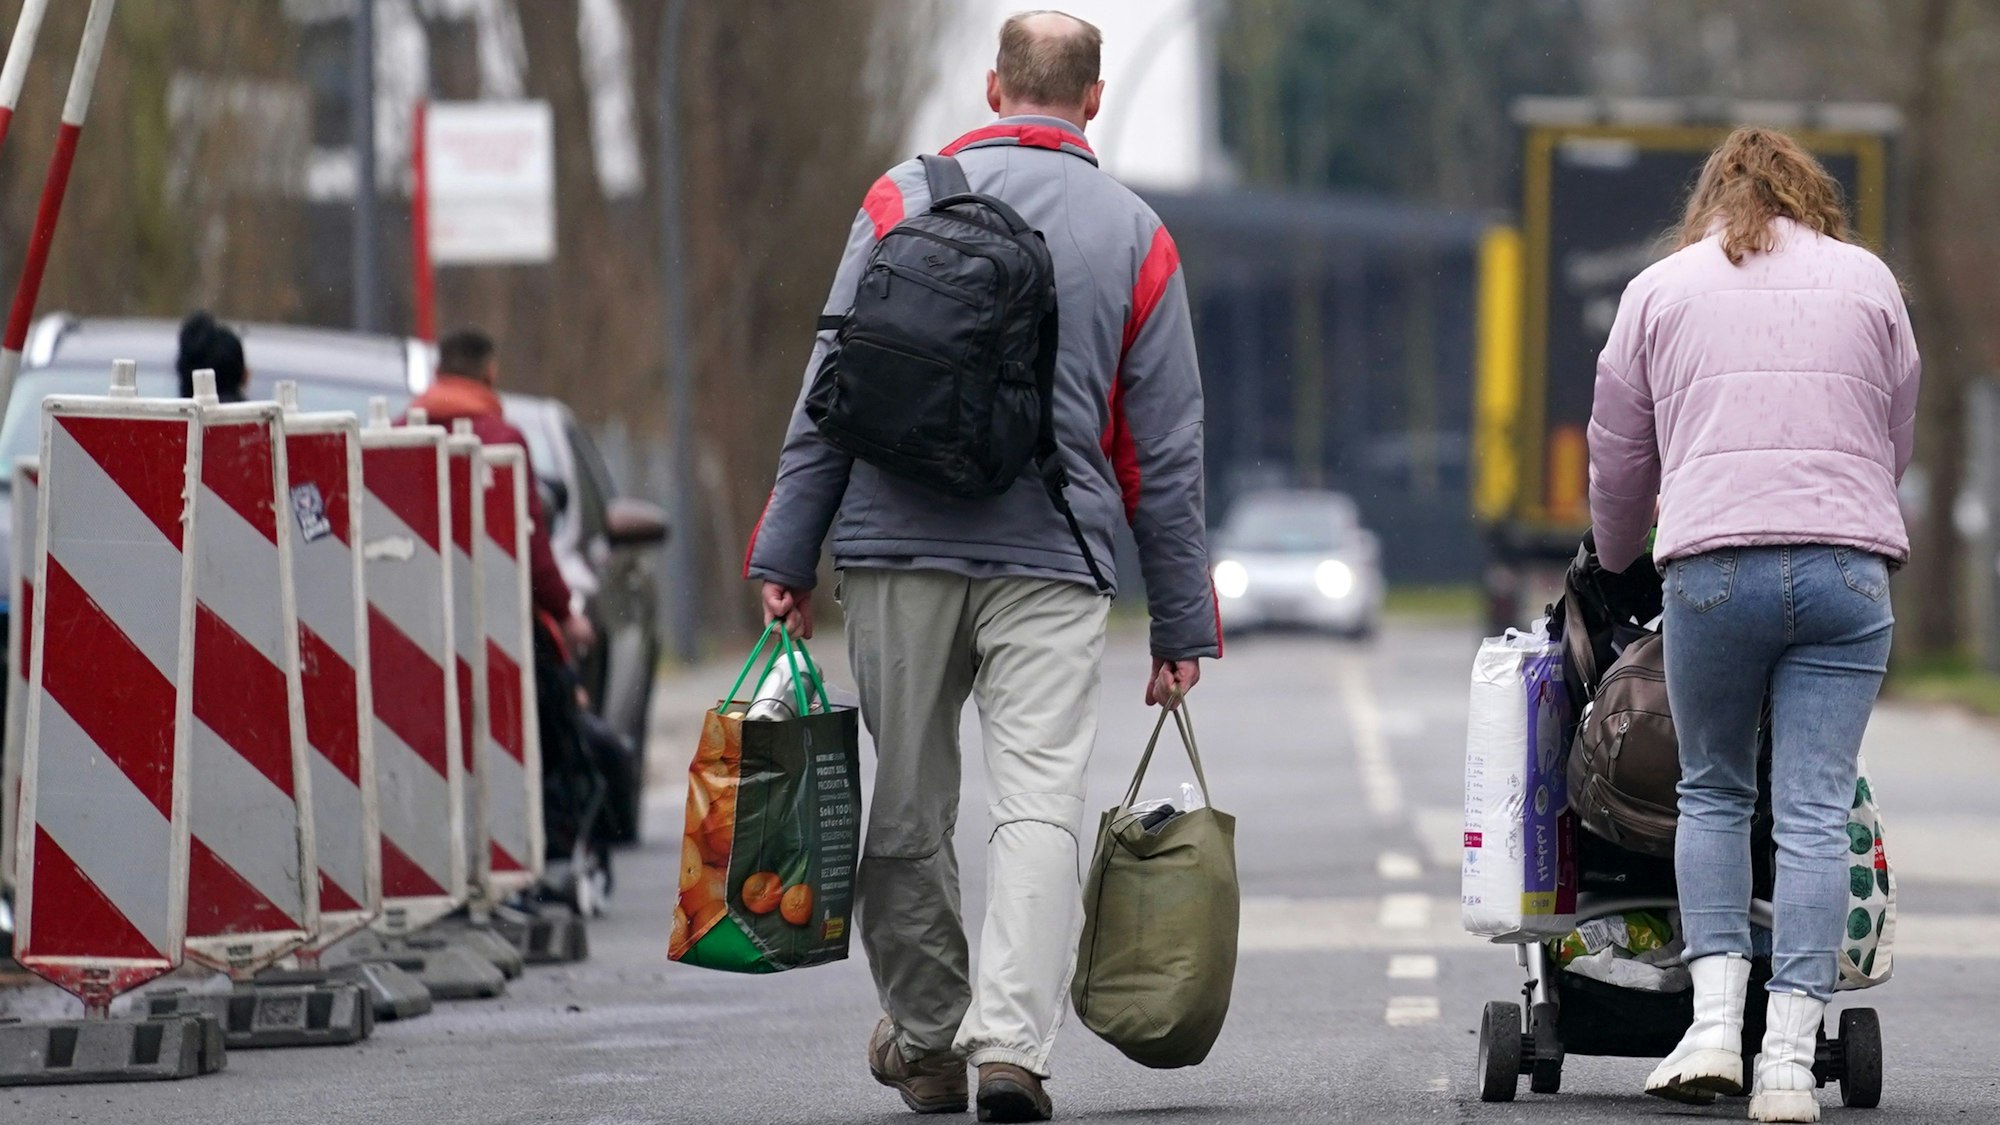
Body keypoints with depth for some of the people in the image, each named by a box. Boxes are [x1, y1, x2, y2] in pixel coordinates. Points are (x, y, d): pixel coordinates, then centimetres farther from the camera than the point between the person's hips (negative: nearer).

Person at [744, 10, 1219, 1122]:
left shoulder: (903, 201, 4)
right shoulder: (1135, 236, 6)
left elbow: (831, 392, 1)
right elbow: (1166, 447, 7)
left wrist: (788, 554, 5)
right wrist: (1183, 624, 11)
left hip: (899, 544, 1)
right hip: (1052, 561, -1)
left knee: (909, 806, 12)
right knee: (1042, 802, -6)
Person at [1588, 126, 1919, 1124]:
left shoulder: (1659, 290, 14)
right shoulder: (1868, 281, 16)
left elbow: (1619, 457, 19)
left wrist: (1616, 558, 37)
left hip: (1711, 564, 0)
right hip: (1848, 566, 0)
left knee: (1712, 790, 14)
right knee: (1814, 810, -1)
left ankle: (1714, 1020, -1)